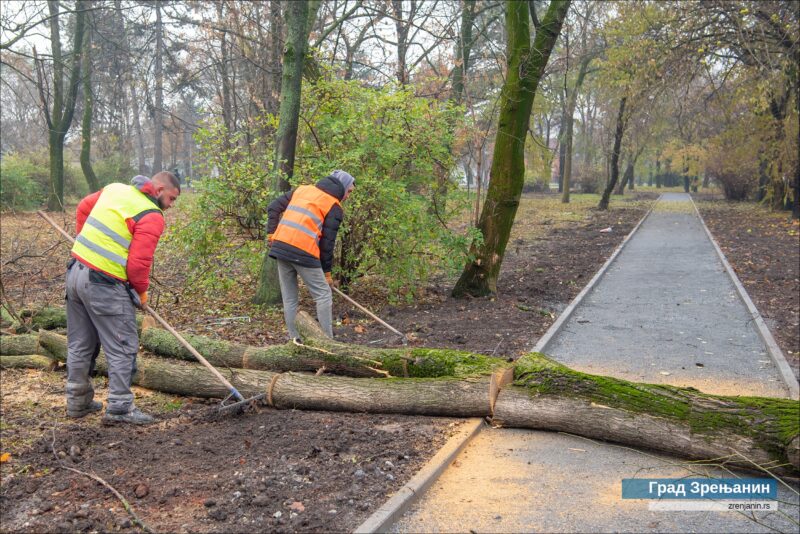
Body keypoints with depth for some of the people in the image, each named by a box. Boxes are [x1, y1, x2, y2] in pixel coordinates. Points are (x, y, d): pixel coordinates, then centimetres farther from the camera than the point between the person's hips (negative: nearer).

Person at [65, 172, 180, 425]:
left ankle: (77, 402, 30)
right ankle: (120, 407, 7)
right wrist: (142, 292, 0)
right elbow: (139, 262, -16)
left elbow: (82, 208, 22)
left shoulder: (114, 189, 10)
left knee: (79, 345, 18)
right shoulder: (152, 216, -12)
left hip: (75, 271, 9)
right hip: (104, 285, -8)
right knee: (122, 348, 3)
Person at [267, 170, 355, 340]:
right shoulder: (334, 207, 4)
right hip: (303, 252, -6)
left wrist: (272, 233, 17)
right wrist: (327, 271, 9)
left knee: (289, 299, 13)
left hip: (280, 247, 6)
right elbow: (327, 242, 1)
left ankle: (294, 340, 18)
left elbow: (273, 208, 15)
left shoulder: (301, 189, 20)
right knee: (323, 295, 6)